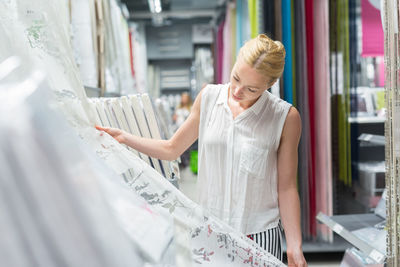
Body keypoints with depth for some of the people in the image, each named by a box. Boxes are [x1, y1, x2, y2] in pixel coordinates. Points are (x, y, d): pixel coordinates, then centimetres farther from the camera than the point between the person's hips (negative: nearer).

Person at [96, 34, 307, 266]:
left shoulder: (285, 117, -9)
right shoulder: (209, 97, 0)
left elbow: (286, 188, -6)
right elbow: (172, 149, 11)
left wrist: (294, 247, -9)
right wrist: (123, 138, 2)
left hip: (259, 236, -2)